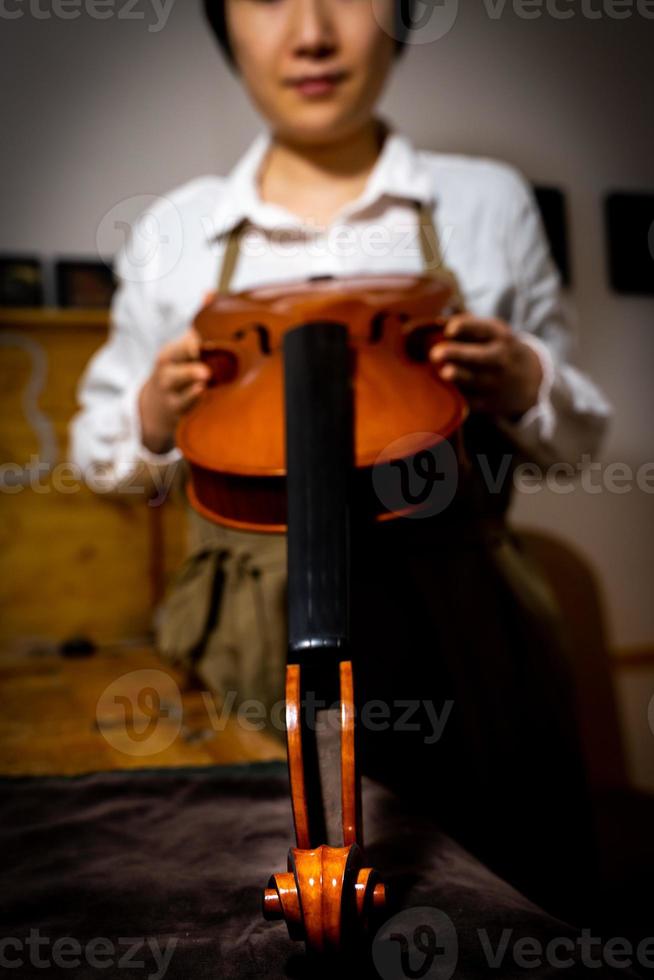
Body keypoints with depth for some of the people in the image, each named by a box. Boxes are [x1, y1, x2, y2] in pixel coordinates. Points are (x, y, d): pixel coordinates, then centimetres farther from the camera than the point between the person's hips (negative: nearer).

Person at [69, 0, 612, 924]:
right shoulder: (176, 229, 4)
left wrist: (525, 386, -12)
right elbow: (101, 448, 12)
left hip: (460, 641, 0)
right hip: (250, 643, 1)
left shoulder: (489, 200, 2)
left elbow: (576, 433, 10)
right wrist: (154, 420, -10)